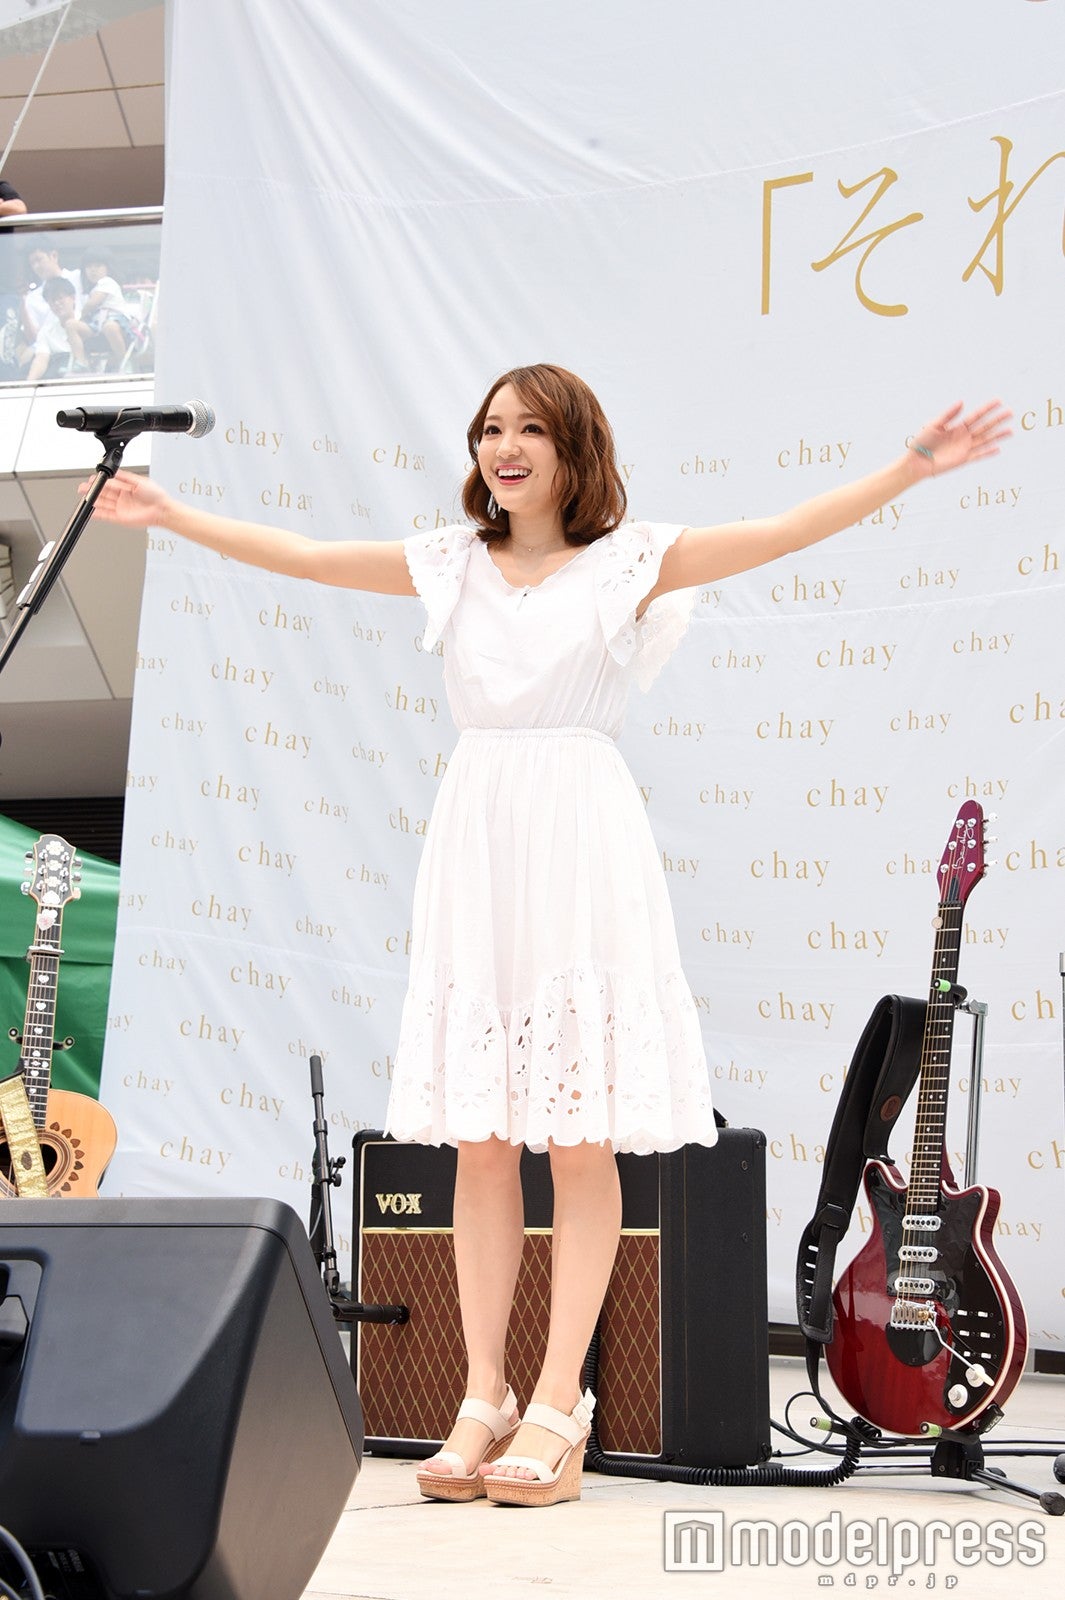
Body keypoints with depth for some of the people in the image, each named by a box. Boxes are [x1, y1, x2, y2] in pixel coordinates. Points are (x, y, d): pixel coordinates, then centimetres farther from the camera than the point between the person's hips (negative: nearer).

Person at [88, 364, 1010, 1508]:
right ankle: (482, 1400, 10)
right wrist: (172, 515, 15)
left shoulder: (628, 561, 3)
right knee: (480, 1141, 3)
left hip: (581, 853, -3)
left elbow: (782, 533, -5)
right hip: (476, 845, 3)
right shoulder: (450, 563, 13)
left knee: (579, 1140, -4)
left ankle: (557, 1408, 2)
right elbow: (298, 555, 15)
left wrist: (907, 471, -14)